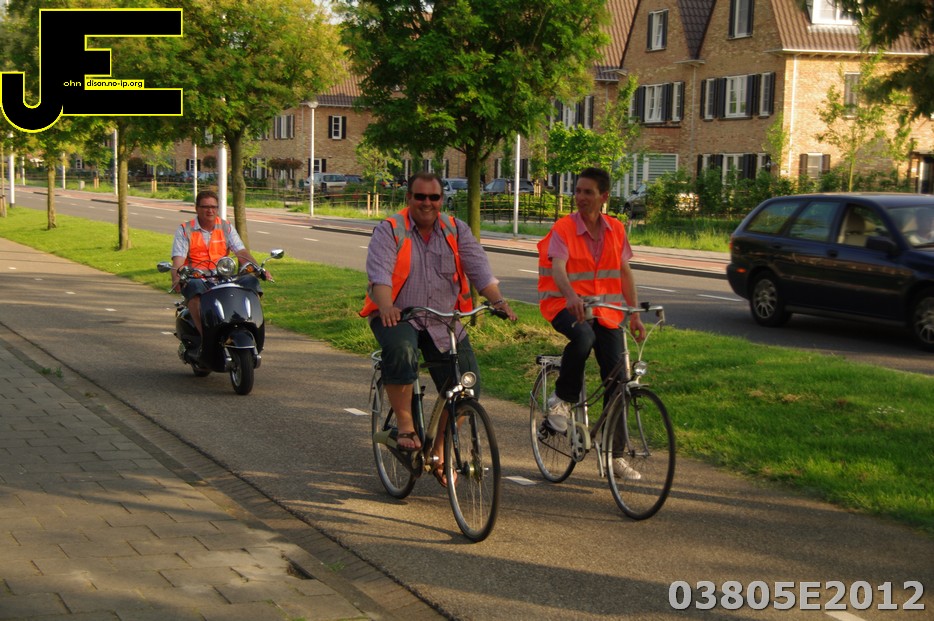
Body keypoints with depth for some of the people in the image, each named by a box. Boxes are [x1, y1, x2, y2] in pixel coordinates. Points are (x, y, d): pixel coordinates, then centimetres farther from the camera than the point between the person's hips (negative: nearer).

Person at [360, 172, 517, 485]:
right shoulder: (389, 230, -3)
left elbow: (478, 267, -3)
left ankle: (440, 450, 12)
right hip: (397, 317, -4)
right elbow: (379, 271, -18)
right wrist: (387, 307, -37)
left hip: (443, 322, 4)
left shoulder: (456, 230, 7)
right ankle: (405, 426, -20)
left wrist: (498, 301, -20)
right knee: (401, 350, -37)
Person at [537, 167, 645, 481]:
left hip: (606, 310, 4)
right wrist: (571, 296, -45)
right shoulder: (563, 228, -9)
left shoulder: (616, 230, 6)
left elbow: (625, 272, 12)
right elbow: (558, 268, -24)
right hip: (566, 306, -4)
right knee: (583, 336, -39)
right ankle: (562, 399, -14)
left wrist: (635, 315, 7)